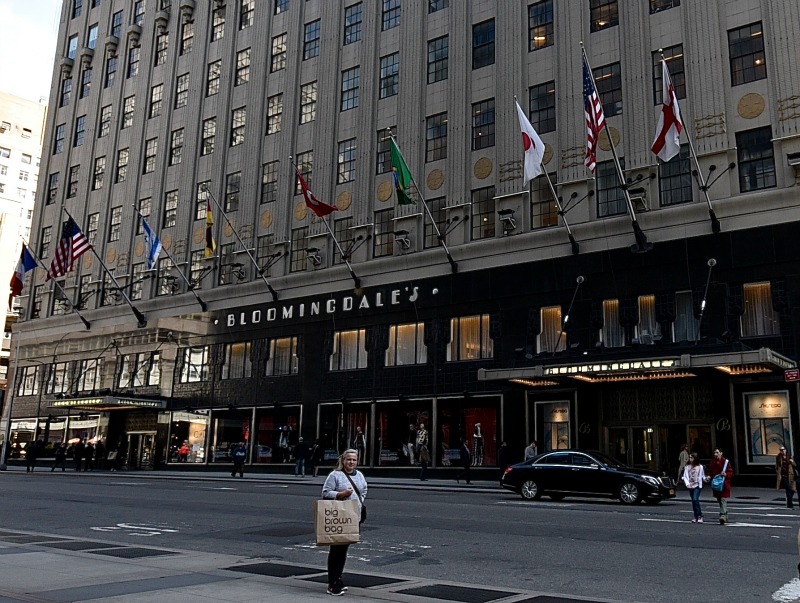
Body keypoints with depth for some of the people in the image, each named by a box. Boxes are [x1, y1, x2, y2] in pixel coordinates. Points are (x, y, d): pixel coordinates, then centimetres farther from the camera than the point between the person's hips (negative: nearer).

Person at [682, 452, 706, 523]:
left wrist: (705, 478, -14)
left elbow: (702, 476, 7)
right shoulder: (687, 467, 6)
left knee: (695, 499, -18)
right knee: (693, 501, 8)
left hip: (697, 486, -4)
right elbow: (685, 476, 4)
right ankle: (696, 517, 16)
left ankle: (700, 516, -11)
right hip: (690, 486, 4)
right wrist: (687, 484, -11)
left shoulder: (700, 467, 1)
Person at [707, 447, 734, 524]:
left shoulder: (725, 461, -7)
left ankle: (722, 516, -18)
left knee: (723, 501, -12)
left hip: (724, 485, -6)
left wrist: (726, 474, -23)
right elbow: (711, 472, 20)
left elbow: (731, 473, -5)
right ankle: (725, 516, 28)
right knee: (719, 501, 14)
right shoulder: (712, 462, 9)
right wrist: (709, 477, 2)